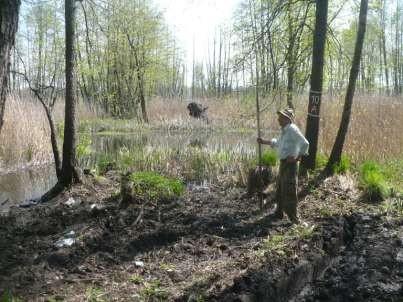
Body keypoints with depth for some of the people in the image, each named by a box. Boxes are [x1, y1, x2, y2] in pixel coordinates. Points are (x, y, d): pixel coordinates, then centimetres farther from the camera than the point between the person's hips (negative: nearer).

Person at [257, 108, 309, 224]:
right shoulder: (284, 130, 13)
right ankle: (278, 213, 32)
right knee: (280, 189, 18)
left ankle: (293, 218, 3)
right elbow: (277, 143, 30)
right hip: (283, 162, 10)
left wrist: (297, 157, -20)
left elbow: (305, 143, -24)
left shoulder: (292, 129, -17)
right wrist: (264, 142, 27)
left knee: (289, 191, -6)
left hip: (290, 164, -10)